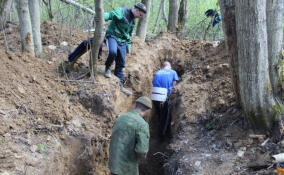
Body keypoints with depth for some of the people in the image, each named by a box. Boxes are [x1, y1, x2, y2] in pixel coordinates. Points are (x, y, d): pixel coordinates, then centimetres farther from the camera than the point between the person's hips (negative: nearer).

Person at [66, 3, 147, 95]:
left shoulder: (133, 20, 16)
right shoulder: (122, 11, -9)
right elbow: (111, 14, -25)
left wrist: (128, 45, 22)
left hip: (122, 42, 7)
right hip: (112, 36, -7)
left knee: (120, 63, 5)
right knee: (112, 52, -35)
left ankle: (120, 84, 13)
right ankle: (107, 68, -6)